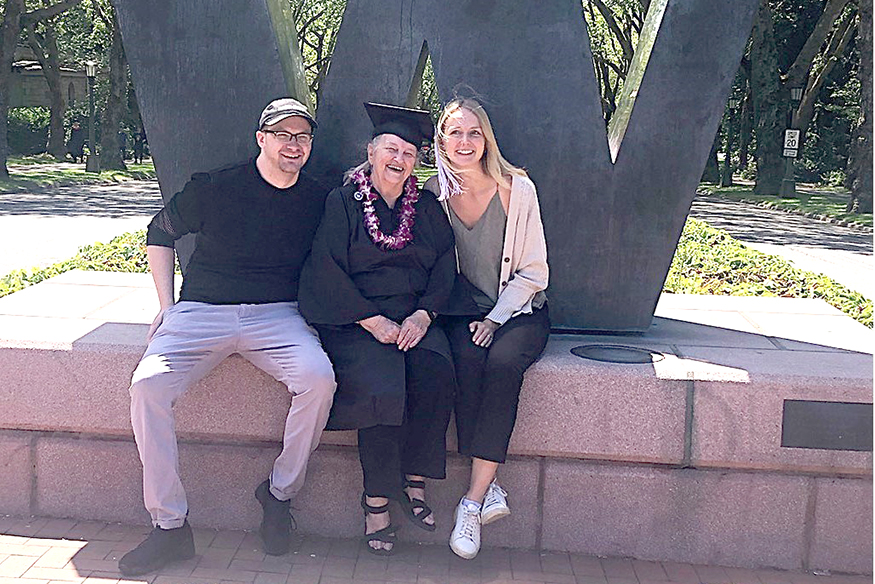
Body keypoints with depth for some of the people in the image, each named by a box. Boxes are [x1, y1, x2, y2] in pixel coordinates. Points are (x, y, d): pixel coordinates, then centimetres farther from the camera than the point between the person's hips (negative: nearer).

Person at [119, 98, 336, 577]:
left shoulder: (317, 201, 7)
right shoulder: (214, 188, 2)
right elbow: (159, 233, 16)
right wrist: (167, 304, 8)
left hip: (277, 316, 1)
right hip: (201, 312, 0)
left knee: (318, 379, -29)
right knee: (148, 384, -26)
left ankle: (279, 493, -6)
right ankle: (169, 526, -15)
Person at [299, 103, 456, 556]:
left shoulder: (427, 208, 15)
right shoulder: (342, 203, 4)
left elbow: (445, 268, 9)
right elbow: (325, 272, -5)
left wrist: (423, 315, -10)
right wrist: (372, 320, -15)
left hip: (413, 318, 3)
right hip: (353, 319, -3)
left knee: (435, 374, -27)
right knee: (382, 386, -30)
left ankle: (413, 479, -10)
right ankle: (376, 501, -14)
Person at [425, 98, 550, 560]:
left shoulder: (518, 189, -5)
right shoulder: (435, 193, 1)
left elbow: (533, 271, -3)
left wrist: (495, 319, -14)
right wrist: (468, 316, -9)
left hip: (520, 309, -1)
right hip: (464, 312, 1)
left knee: (503, 360, -31)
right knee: (467, 358, -31)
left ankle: (473, 502, -27)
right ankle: (490, 488, -24)